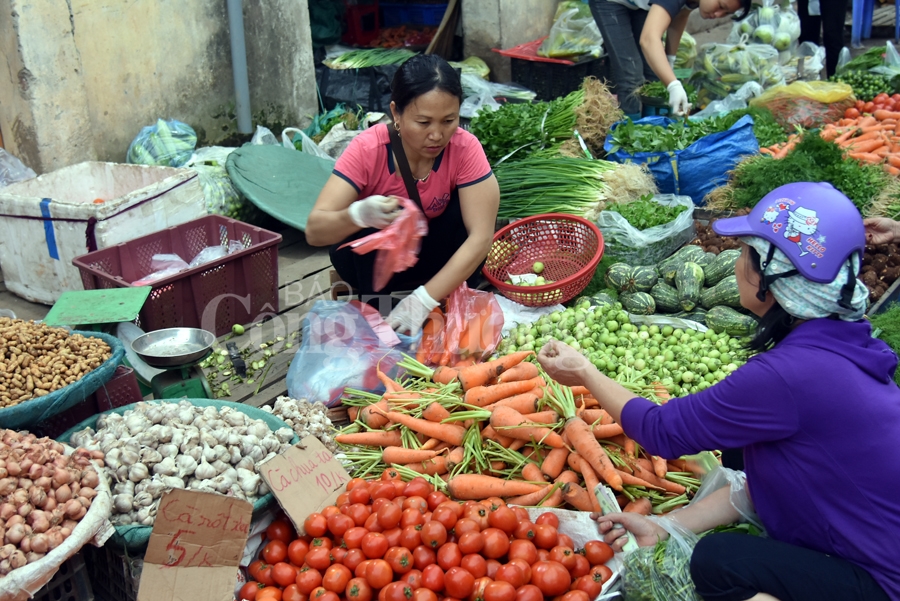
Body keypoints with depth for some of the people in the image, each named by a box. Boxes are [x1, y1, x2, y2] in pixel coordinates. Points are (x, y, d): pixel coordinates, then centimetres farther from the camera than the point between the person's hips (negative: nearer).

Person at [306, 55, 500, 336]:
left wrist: (424, 299, -40)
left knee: (467, 204, -26)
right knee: (369, 215, -33)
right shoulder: (368, 149, -28)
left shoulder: (465, 148, -25)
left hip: (432, 255, 1)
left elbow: (481, 236, -31)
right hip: (371, 258, -1)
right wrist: (359, 215, -56)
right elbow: (314, 231, -34)